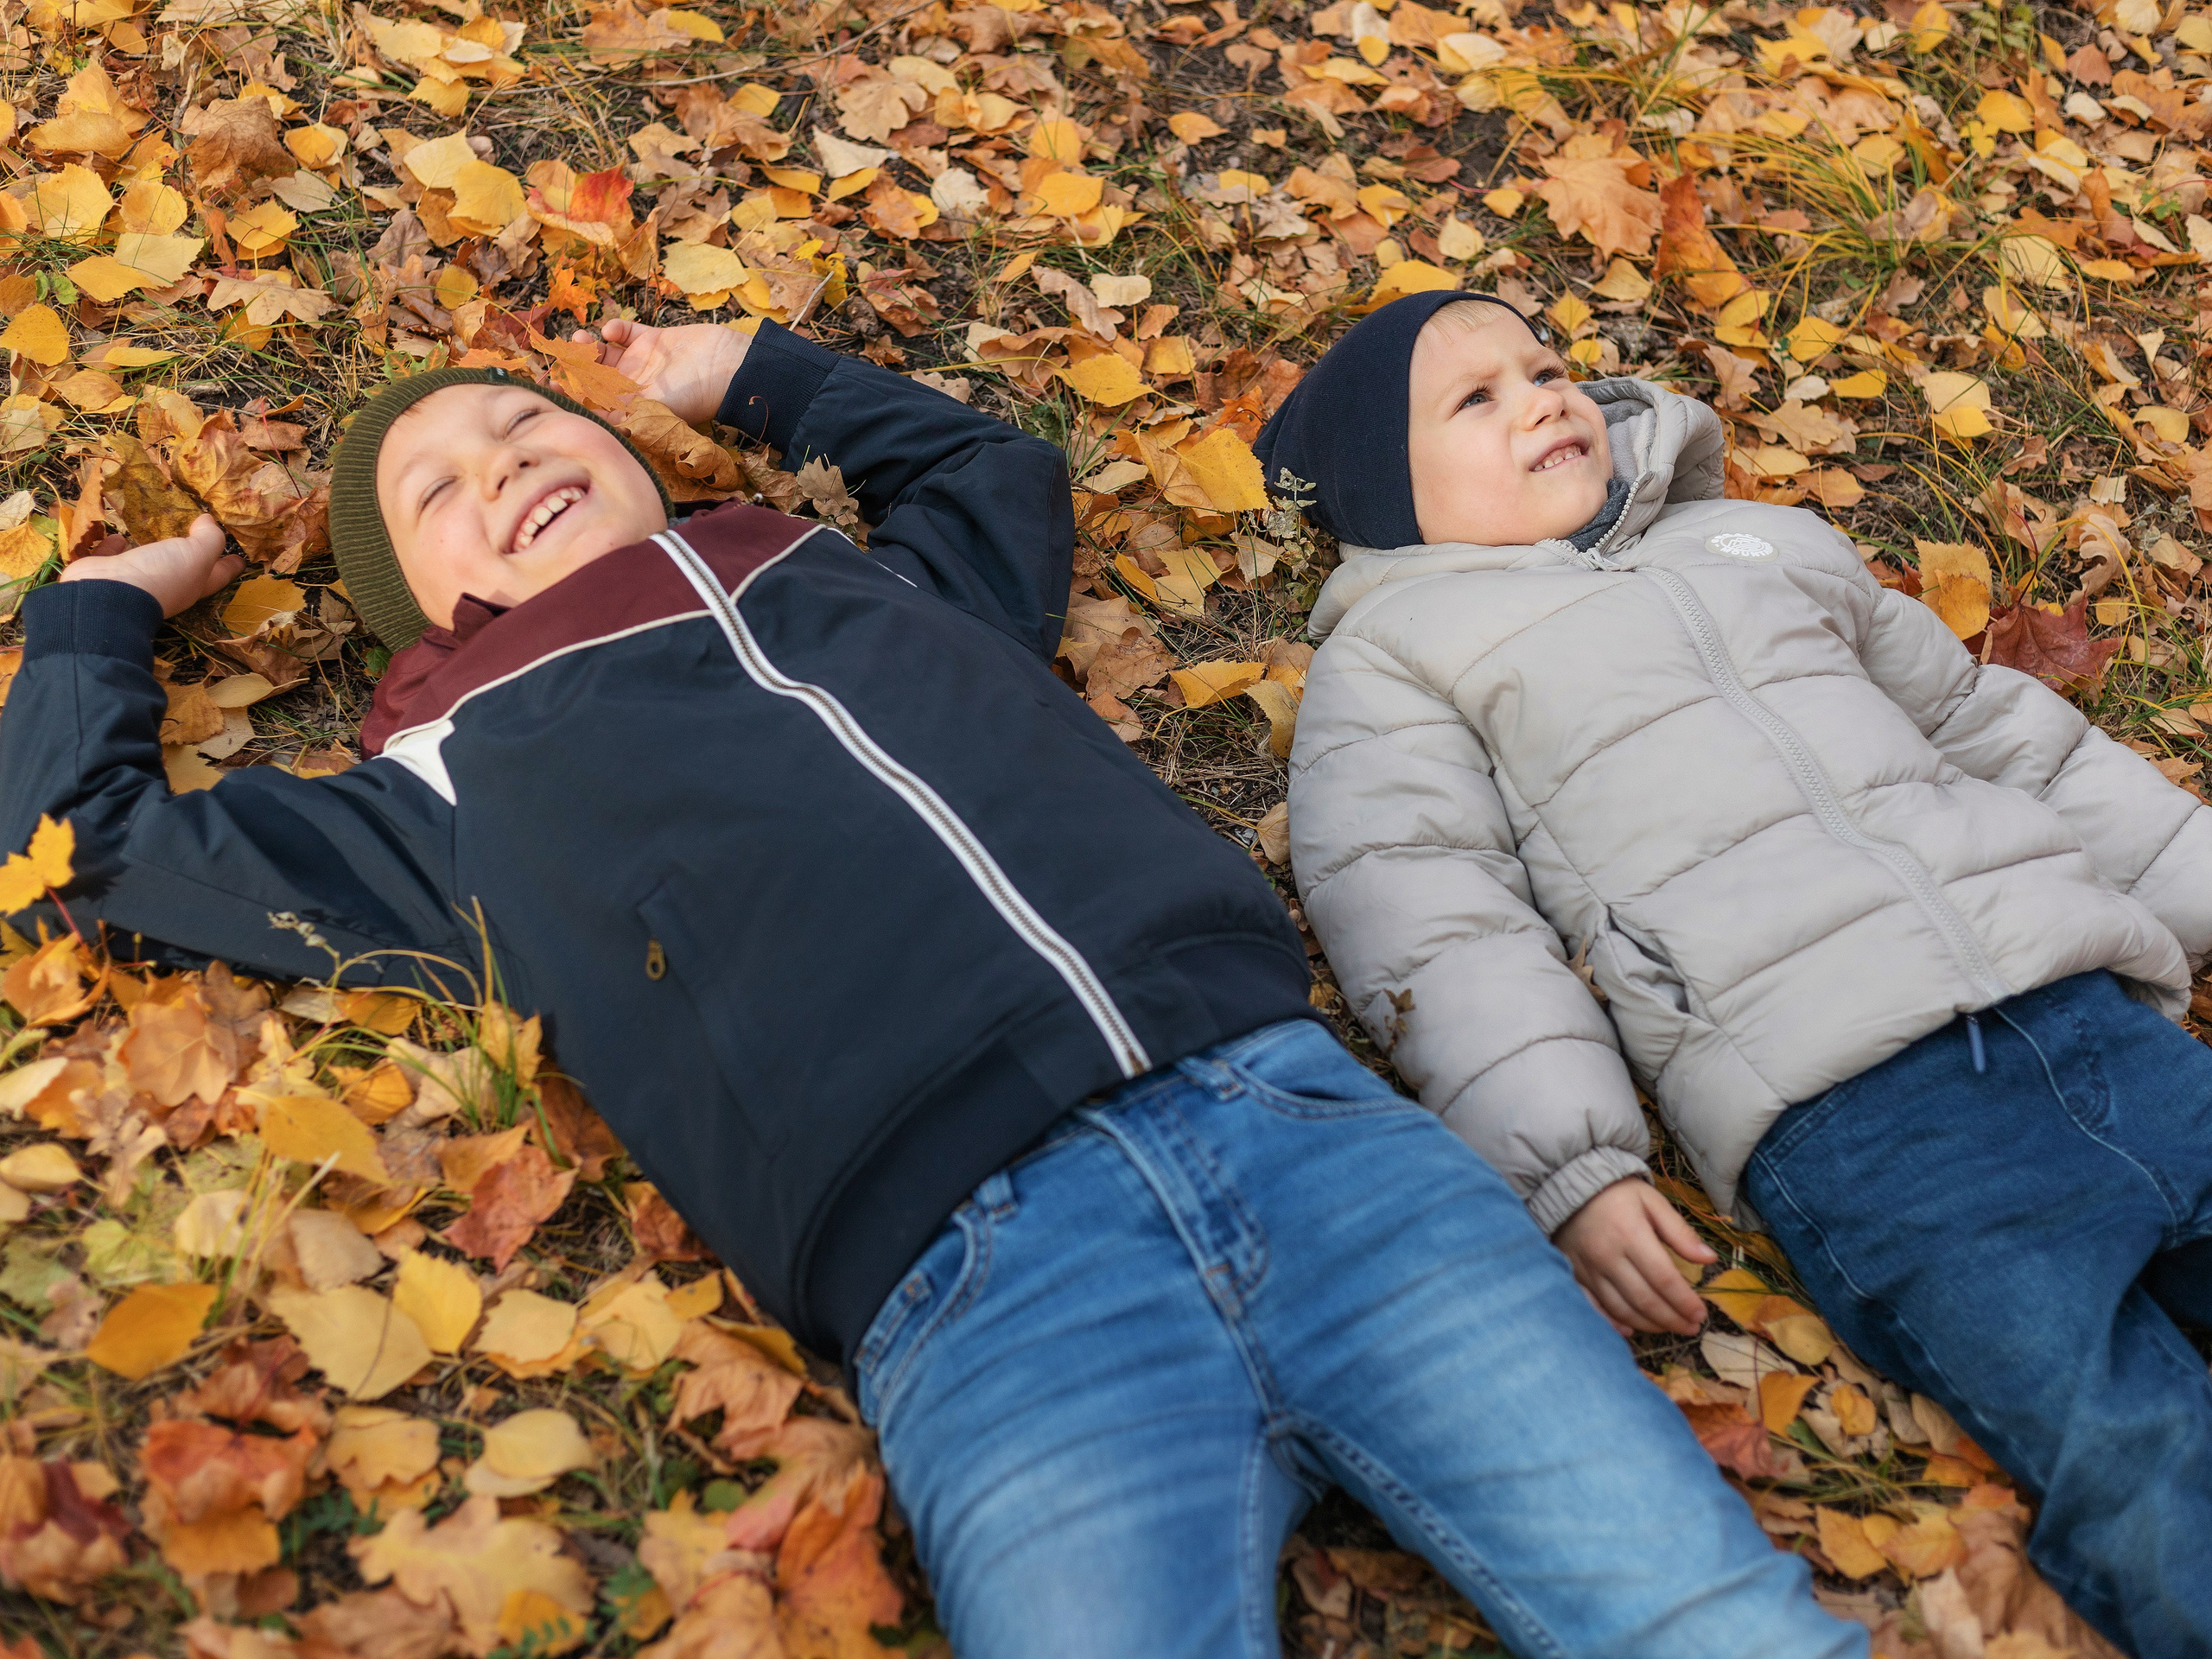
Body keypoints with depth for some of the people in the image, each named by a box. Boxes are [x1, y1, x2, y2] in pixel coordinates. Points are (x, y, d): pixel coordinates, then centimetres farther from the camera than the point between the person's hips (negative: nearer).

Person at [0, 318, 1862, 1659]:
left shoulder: (871, 578, 28)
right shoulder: (472, 778, 20)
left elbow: (1003, 470, 49)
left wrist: (754, 368, 48)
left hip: (1286, 1112, 3)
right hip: (974, 1272, -3)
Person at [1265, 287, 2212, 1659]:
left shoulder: (1769, 543, 28)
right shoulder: (1394, 655, 12)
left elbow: (1996, 728, 33)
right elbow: (1434, 926, -2)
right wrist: (1575, 1170, -14)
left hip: (2085, 1016, 6)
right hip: (1844, 1109, -5)